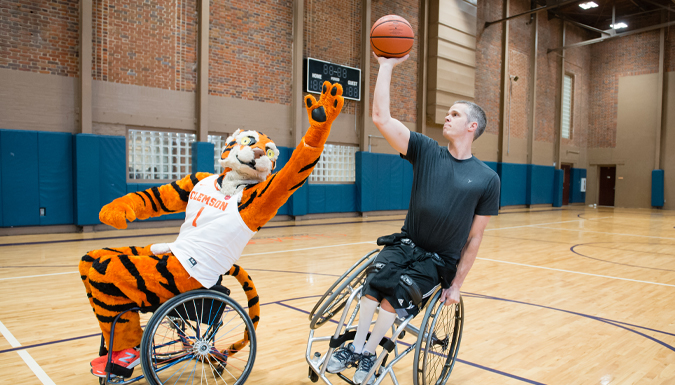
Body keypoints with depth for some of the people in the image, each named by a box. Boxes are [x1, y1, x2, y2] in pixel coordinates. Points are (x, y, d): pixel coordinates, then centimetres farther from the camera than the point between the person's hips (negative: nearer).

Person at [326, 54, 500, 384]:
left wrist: (457, 284, -4)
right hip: (406, 244, 2)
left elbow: (475, 238, -2)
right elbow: (381, 118, -14)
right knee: (378, 277, -28)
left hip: (440, 261, -1)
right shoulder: (427, 152, -3)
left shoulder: (486, 179, -5)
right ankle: (355, 345, -11)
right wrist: (386, 65, -13)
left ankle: (369, 354, -4)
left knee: (400, 290, -26)